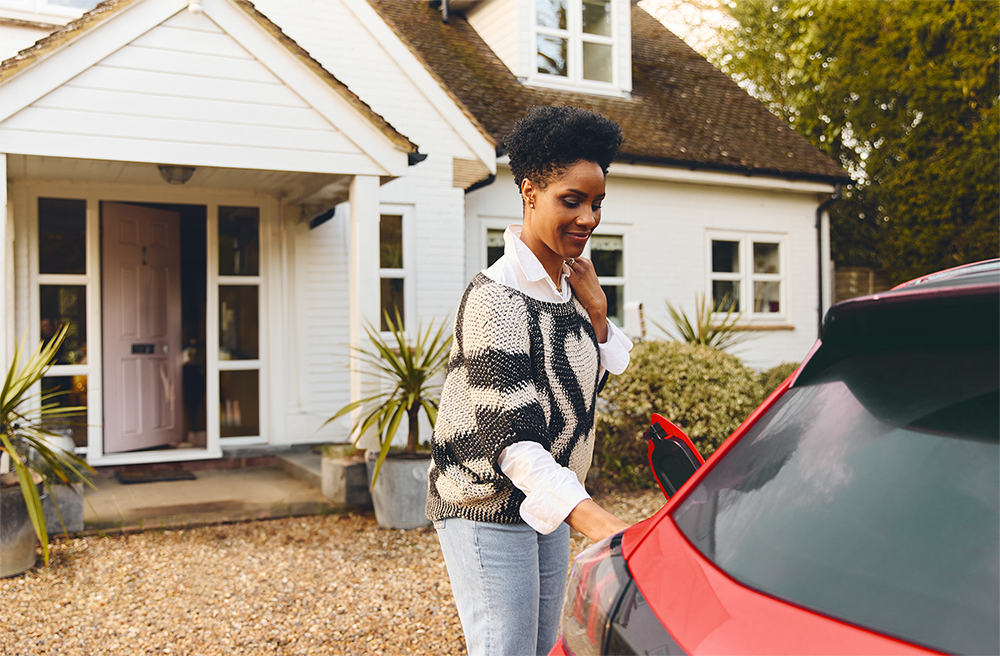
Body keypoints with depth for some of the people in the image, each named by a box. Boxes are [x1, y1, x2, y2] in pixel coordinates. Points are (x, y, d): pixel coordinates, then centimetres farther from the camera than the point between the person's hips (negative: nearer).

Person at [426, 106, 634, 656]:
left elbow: (586, 384, 15)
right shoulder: (496, 297, -22)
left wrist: (595, 310, -1)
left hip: (549, 506, 9)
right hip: (487, 511, -8)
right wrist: (594, 520, -40)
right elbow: (509, 435, -29)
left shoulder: (567, 286, 5)